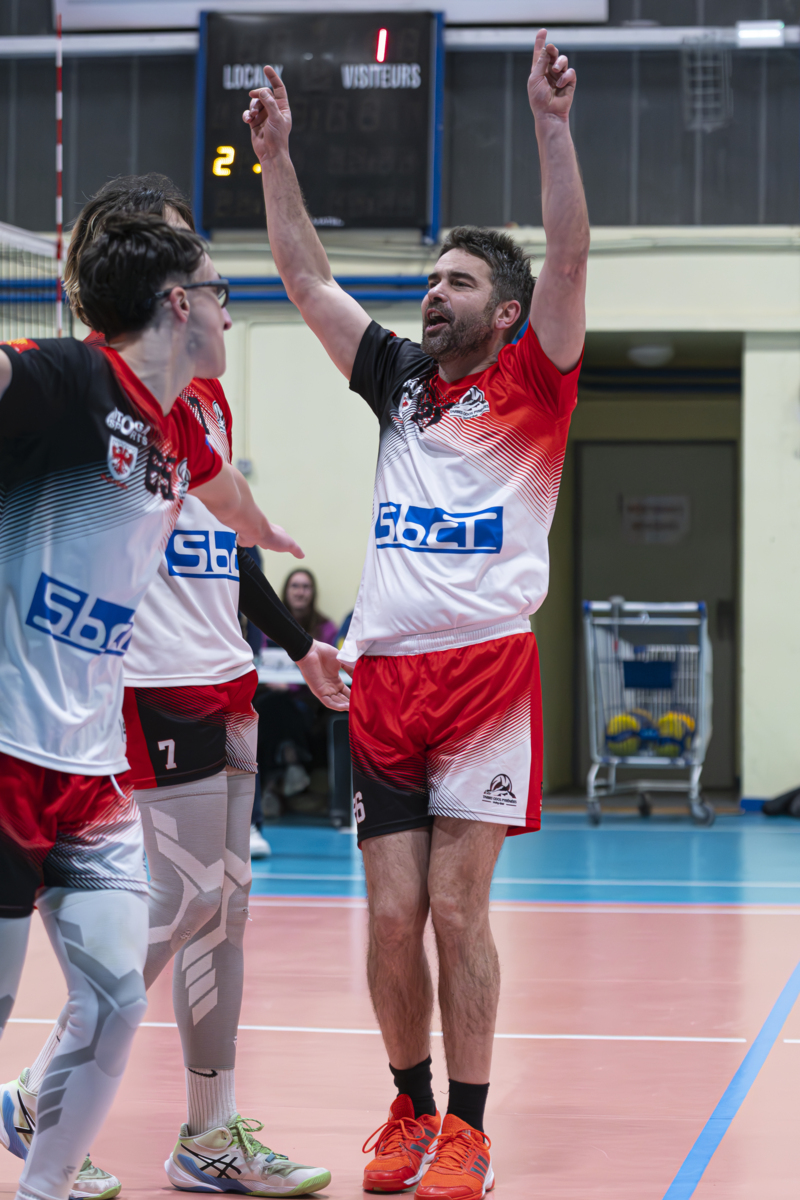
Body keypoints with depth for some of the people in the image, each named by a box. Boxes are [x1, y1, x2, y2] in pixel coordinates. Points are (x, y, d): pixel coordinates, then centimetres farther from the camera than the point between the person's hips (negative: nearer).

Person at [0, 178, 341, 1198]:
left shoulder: (206, 396, 16)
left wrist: (297, 640, 25)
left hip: (221, 676, 9)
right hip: (154, 680, -9)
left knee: (225, 901, 9)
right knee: (186, 901, -8)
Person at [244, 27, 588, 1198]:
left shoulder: (531, 384, 3)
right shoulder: (399, 379, 15)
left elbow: (568, 259, -10)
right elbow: (306, 276, 15)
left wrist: (551, 123, -18)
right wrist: (275, 154, 8)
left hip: (488, 670, -4)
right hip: (385, 674, 4)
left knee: (457, 908, -5)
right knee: (393, 915, 3)